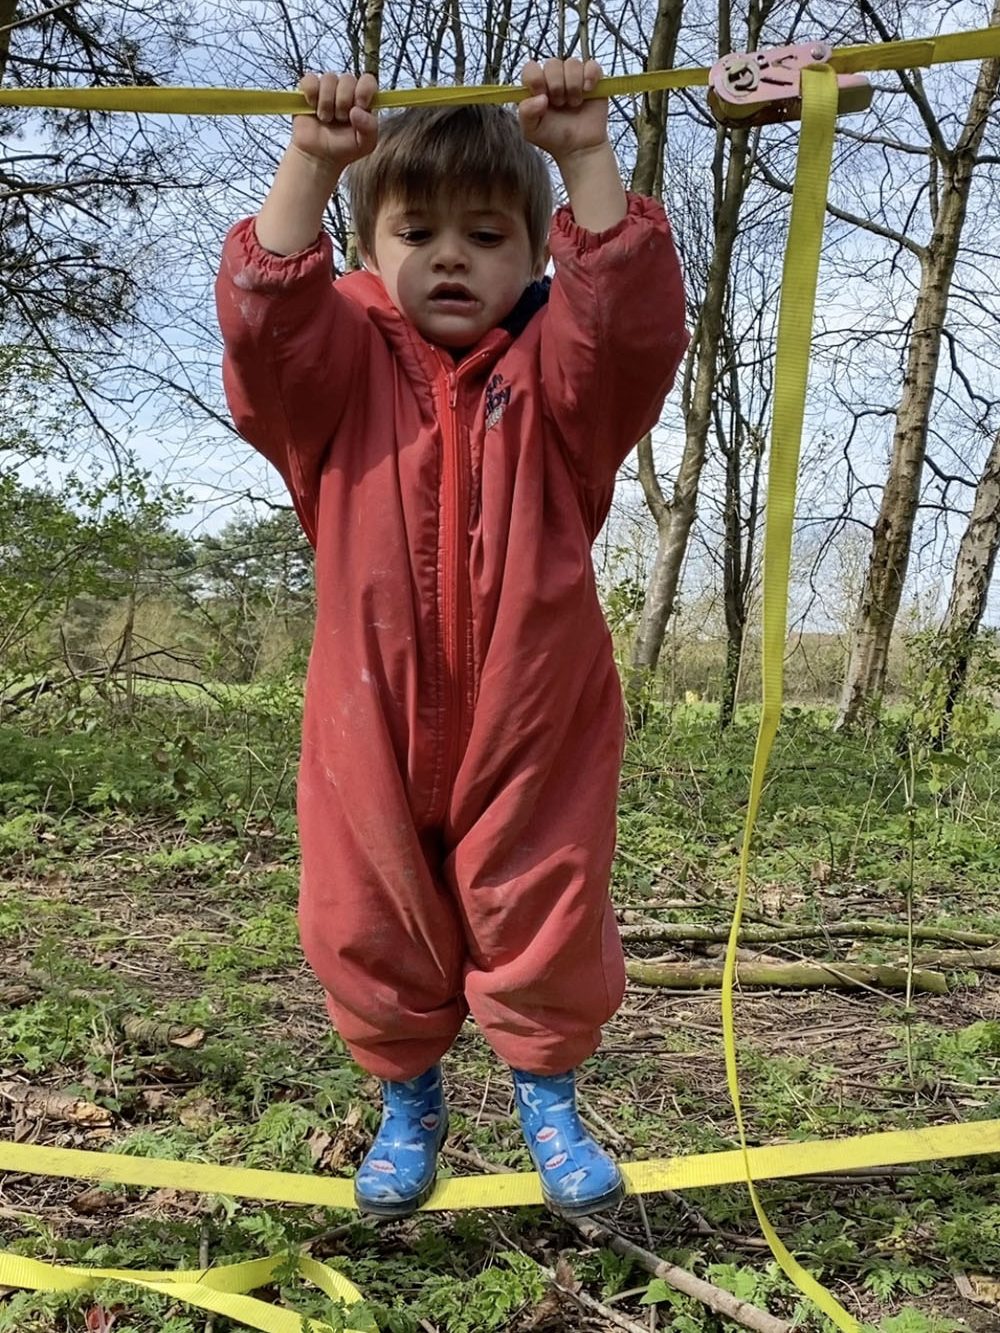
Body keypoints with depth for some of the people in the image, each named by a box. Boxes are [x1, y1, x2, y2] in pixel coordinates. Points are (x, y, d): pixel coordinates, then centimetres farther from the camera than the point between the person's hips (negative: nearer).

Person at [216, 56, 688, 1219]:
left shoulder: (553, 368, 0)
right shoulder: (342, 363, 2)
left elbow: (631, 313, -19)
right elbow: (264, 311, -17)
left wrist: (586, 160, -25)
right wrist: (311, 165, -25)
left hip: (533, 716, -1)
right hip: (373, 717, 1)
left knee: (545, 917, 9)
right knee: (373, 927, 12)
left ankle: (547, 1096, 35)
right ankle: (407, 1100, 37)